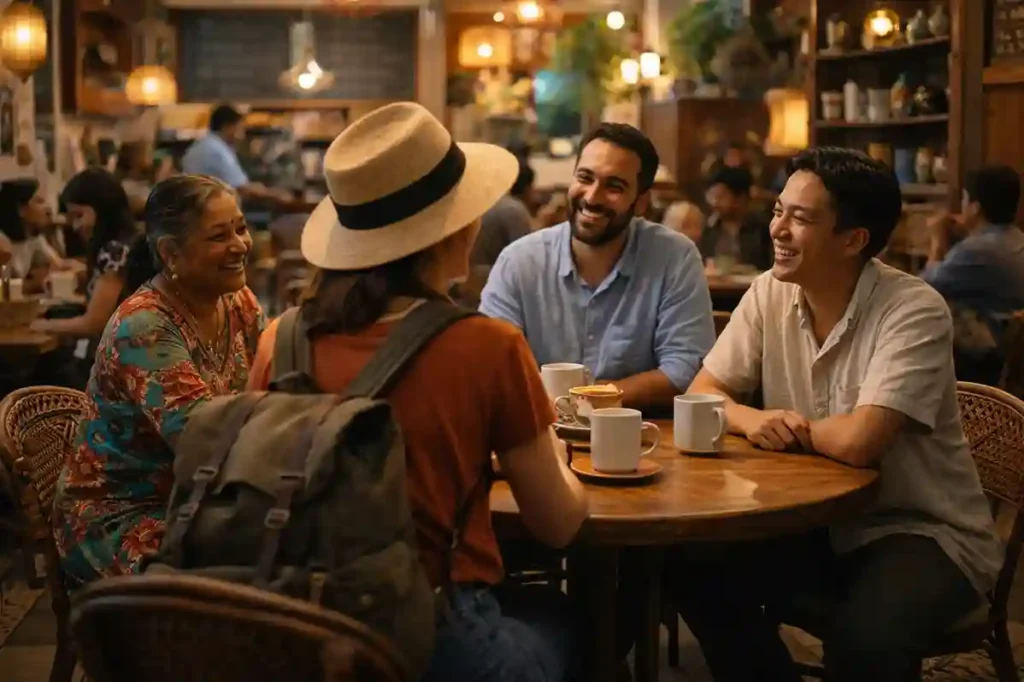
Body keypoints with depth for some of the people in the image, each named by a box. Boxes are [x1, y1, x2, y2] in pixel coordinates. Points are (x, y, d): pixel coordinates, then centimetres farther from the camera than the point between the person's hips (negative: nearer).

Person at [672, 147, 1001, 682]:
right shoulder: (770, 293, -2)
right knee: (692, 565, -13)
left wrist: (792, 429, -11)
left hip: (923, 532, -6)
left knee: (863, 638, -34)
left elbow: (857, 442, -32)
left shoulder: (914, 312, -22)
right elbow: (702, 393, 3)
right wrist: (751, 420, -19)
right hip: (817, 522, 6)